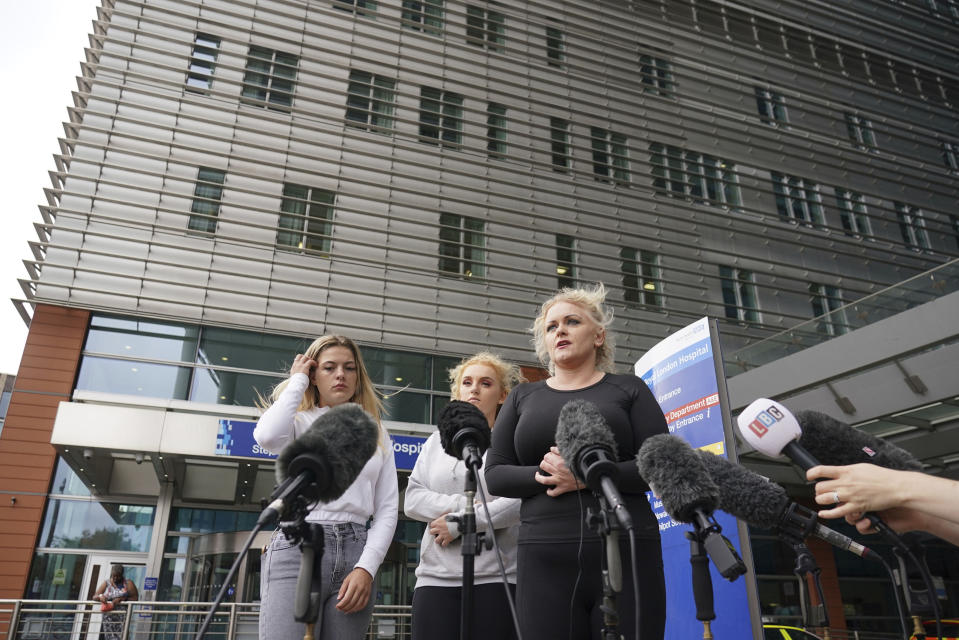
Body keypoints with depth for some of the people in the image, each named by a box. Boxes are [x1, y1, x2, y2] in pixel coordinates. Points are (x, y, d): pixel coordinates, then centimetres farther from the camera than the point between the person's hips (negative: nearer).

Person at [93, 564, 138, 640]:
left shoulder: (128, 583, 2)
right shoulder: (106, 583, 11)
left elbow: (135, 597, -4)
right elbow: (94, 597, 7)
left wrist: (121, 599, -16)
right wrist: (100, 597, -16)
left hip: (122, 616, -3)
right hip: (108, 616, 3)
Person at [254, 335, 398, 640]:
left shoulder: (376, 434, 17)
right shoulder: (299, 423, 10)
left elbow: (387, 509, 10)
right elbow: (267, 436, -16)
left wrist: (366, 567, -5)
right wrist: (297, 381, -1)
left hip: (355, 553, 3)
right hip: (297, 548, -3)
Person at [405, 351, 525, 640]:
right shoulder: (437, 441, 17)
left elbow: (521, 501, -11)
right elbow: (412, 499, 7)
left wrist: (458, 524, -11)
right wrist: (462, 504, -8)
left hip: (496, 577, -3)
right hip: (436, 576, 3)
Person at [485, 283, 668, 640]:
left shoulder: (628, 389, 9)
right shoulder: (522, 398, 14)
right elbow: (495, 474, 9)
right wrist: (541, 476, -12)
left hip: (627, 553, -1)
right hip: (545, 560, 2)